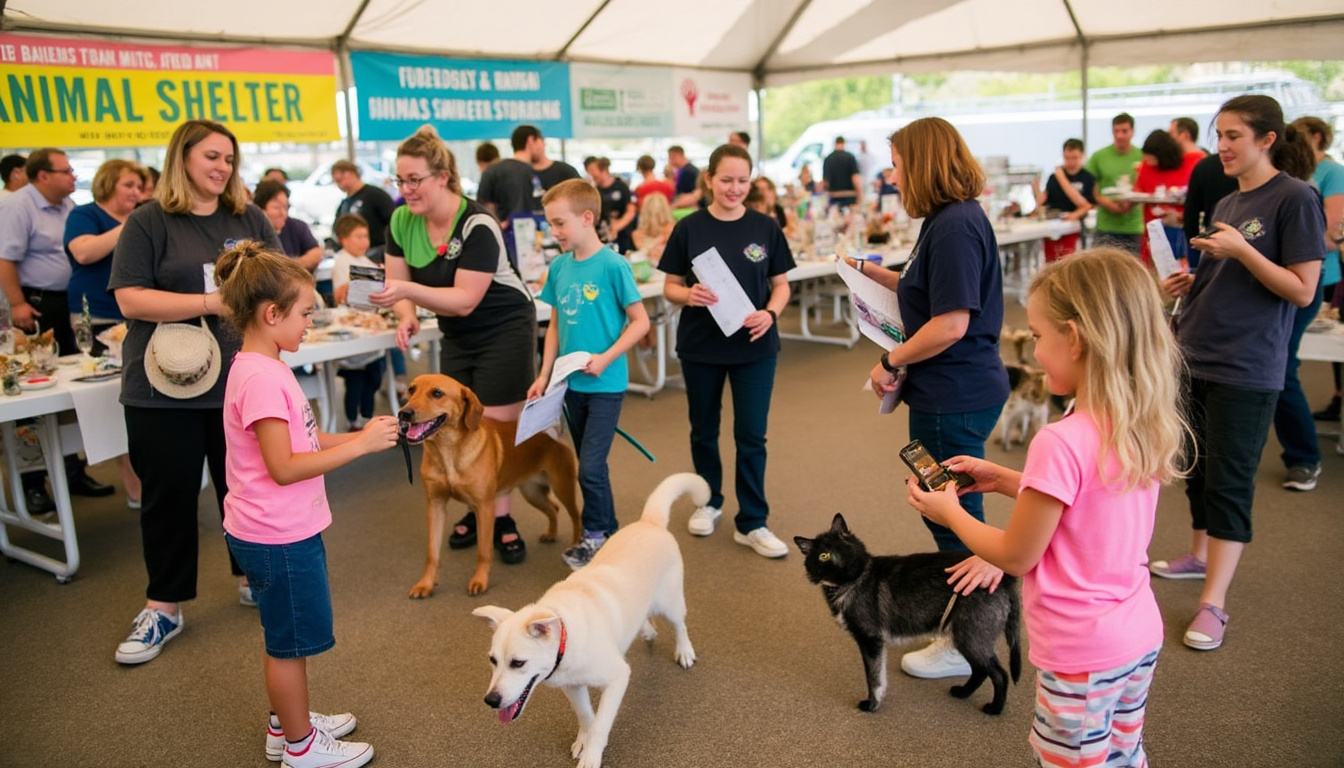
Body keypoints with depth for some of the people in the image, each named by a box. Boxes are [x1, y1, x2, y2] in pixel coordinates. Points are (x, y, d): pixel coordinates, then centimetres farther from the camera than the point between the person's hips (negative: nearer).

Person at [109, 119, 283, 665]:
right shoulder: (148, 223, -1)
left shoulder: (250, 220, 9)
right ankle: (163, 609, 19)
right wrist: (210, 303, -17)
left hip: (239, 382, 3)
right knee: (168, 493, 6)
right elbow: (130, 298, -11)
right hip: (165, 388, -2)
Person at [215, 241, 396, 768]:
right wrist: (359, 446, -24)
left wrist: (359, 437, 3)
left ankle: (287, 724, 41)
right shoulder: (261, 378, -25)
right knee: (290, 641, 7)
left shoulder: (261, 368, 8)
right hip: (279, 536, -10)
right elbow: (284, 467, -27)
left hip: (280, 530, 10)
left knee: (287, 638, 24)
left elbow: (300, 441, 11)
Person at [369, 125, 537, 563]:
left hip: (504, 330, -6)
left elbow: (465, 300, -29)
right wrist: (406, 314, -24)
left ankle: (500, 518, 8)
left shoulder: (477, 225, -25)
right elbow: (398, 284, -2)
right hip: (456, 337, 6)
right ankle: (475, 510, 21)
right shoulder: (401, 222, -7)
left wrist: (407, 290, -42)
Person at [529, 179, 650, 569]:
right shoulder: (558, 267, 4)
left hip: (605, 384, -6)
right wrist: (545, 375, 5)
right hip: (572, 383, 6)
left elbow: (640, 321, -10)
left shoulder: (613, 265, -14)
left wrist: (606, 358, -19)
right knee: (589, 464, 15)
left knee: (590, 467, -6)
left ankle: (596, 535, 14)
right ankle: (609, 530, 30)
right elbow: (556, 324, 11)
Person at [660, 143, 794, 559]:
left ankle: (751, 523, 12)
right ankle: (709, 501, 36)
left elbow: (781, 284, 3)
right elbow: (670, 287, 0)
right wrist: (689, 295, -23)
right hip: (701, 347, 1)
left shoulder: (765, 227, -1)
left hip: (754, 346, 0)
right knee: (704, 431, 15)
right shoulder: (689, 228, -3)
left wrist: (770, 313, -17)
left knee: (751, 436, 1)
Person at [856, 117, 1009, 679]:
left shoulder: (954, 226, -20)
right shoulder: (955, 218, 12)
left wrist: (891, 361, -15)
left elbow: (951, 322, -25)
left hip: (953, 397, -10)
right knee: (951, 510, 21)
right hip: (959, 389, 10)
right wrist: (877, 274, 15)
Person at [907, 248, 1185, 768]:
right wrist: (1005, 480, 10)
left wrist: (949, 512, -3)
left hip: (1082, 654, -8)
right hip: (1139, 635, 8)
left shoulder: (1060, 444, -28)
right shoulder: (1144, 428, -4)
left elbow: (1017, 557, -17)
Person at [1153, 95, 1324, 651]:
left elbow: (1303, 290, -13)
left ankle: (1214, 603, 2)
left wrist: (1241, 249, -22)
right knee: (1197, 468, 17)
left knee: (1229, 481, -4)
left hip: (1245, 368, -7)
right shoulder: (1226, 203, 12)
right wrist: (1190, 284, 1)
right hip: (1195, 356, 7)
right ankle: (1200, 556, 36)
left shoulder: (1294, 198, -9)